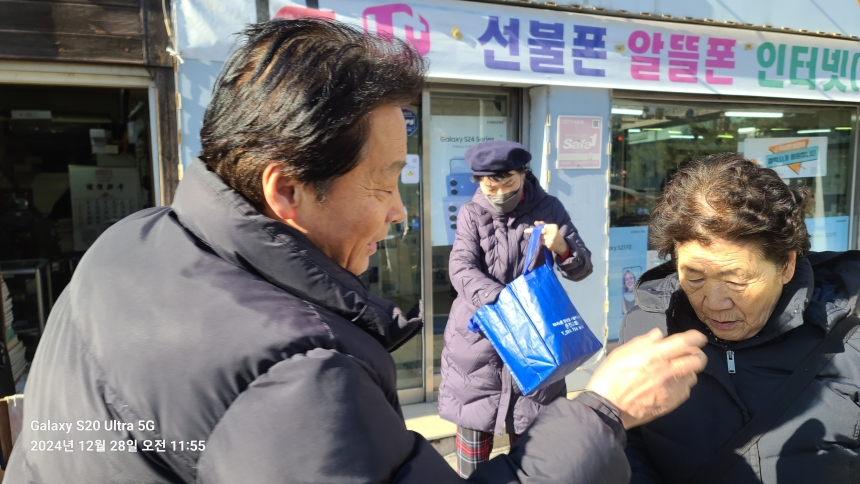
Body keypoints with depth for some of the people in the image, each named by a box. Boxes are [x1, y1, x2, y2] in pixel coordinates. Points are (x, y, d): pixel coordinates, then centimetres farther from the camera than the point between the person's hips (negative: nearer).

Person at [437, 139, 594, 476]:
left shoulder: (548, 209, -2)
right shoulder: (471, 214, -2)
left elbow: (582, 269, -1)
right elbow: (461, 270, -15)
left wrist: (562, 248, -25)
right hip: (478, 336, 0)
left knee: (530, 431, 10)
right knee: (473, 422, 9)